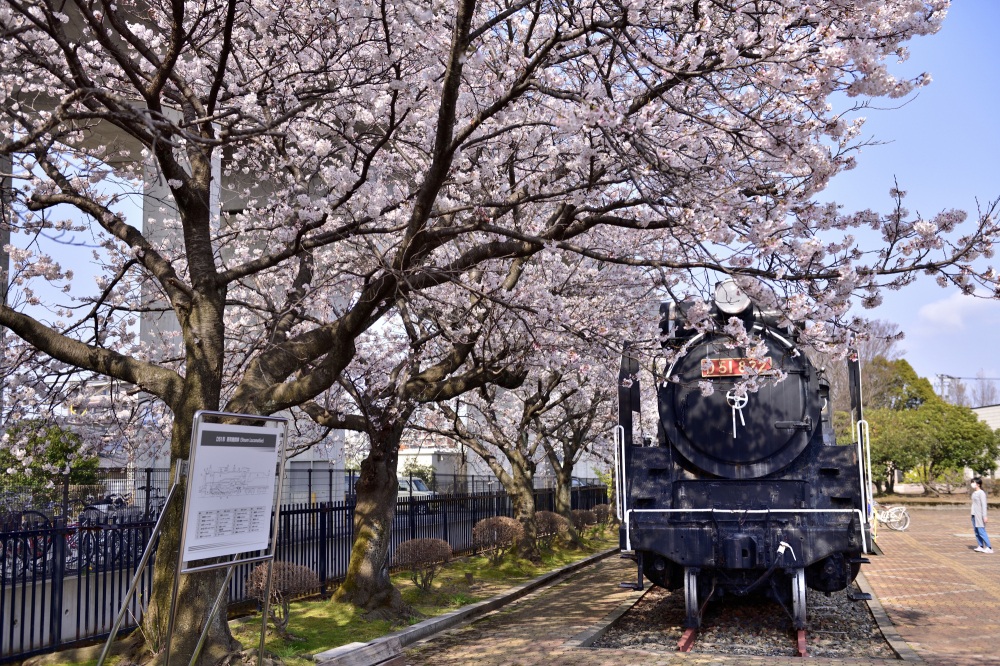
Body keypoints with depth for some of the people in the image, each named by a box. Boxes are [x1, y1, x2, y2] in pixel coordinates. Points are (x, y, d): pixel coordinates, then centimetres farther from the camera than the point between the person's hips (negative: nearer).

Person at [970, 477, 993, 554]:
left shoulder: (981, 493, -11)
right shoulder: (974, 493, 13)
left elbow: (984, 505, -14)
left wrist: (984, 516, -17)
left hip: (979, 515, -9)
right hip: (974, 515, 9)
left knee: (981, 531, -10)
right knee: (977, 532, 7)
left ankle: (989, 547, -7)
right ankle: (981, 546, 12)